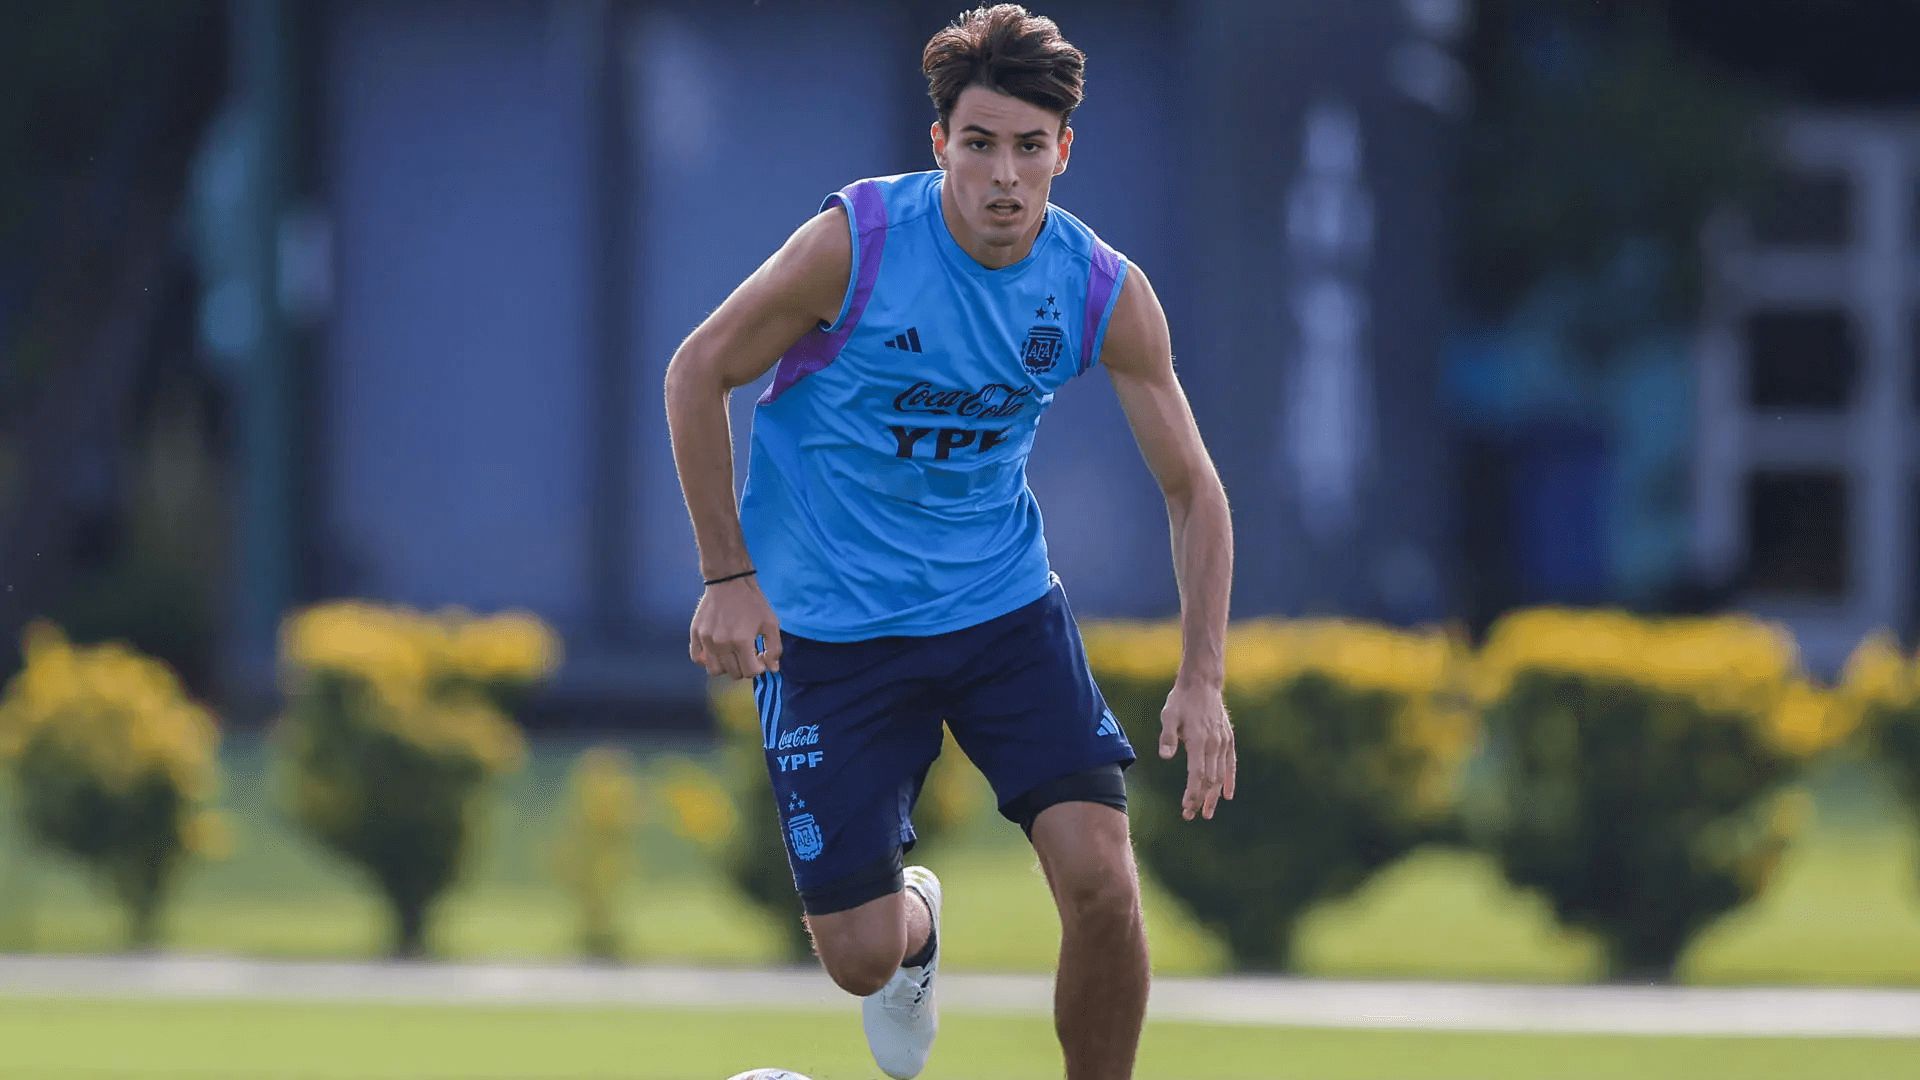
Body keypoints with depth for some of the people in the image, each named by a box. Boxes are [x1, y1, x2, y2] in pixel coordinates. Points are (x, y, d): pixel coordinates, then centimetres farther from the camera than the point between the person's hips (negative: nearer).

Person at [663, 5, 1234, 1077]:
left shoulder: (1106, 293, -11)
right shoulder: (856, 242, -19)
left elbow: (1193, 487, -3)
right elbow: (699, 373, -8)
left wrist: (1203, 679, -14)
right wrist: (729, 576, -10)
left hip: (1005, 600, 2)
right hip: (828, 619, -2)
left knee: (1101, 877, -18)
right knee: (863, 956, -3)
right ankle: (916, 920, 37)